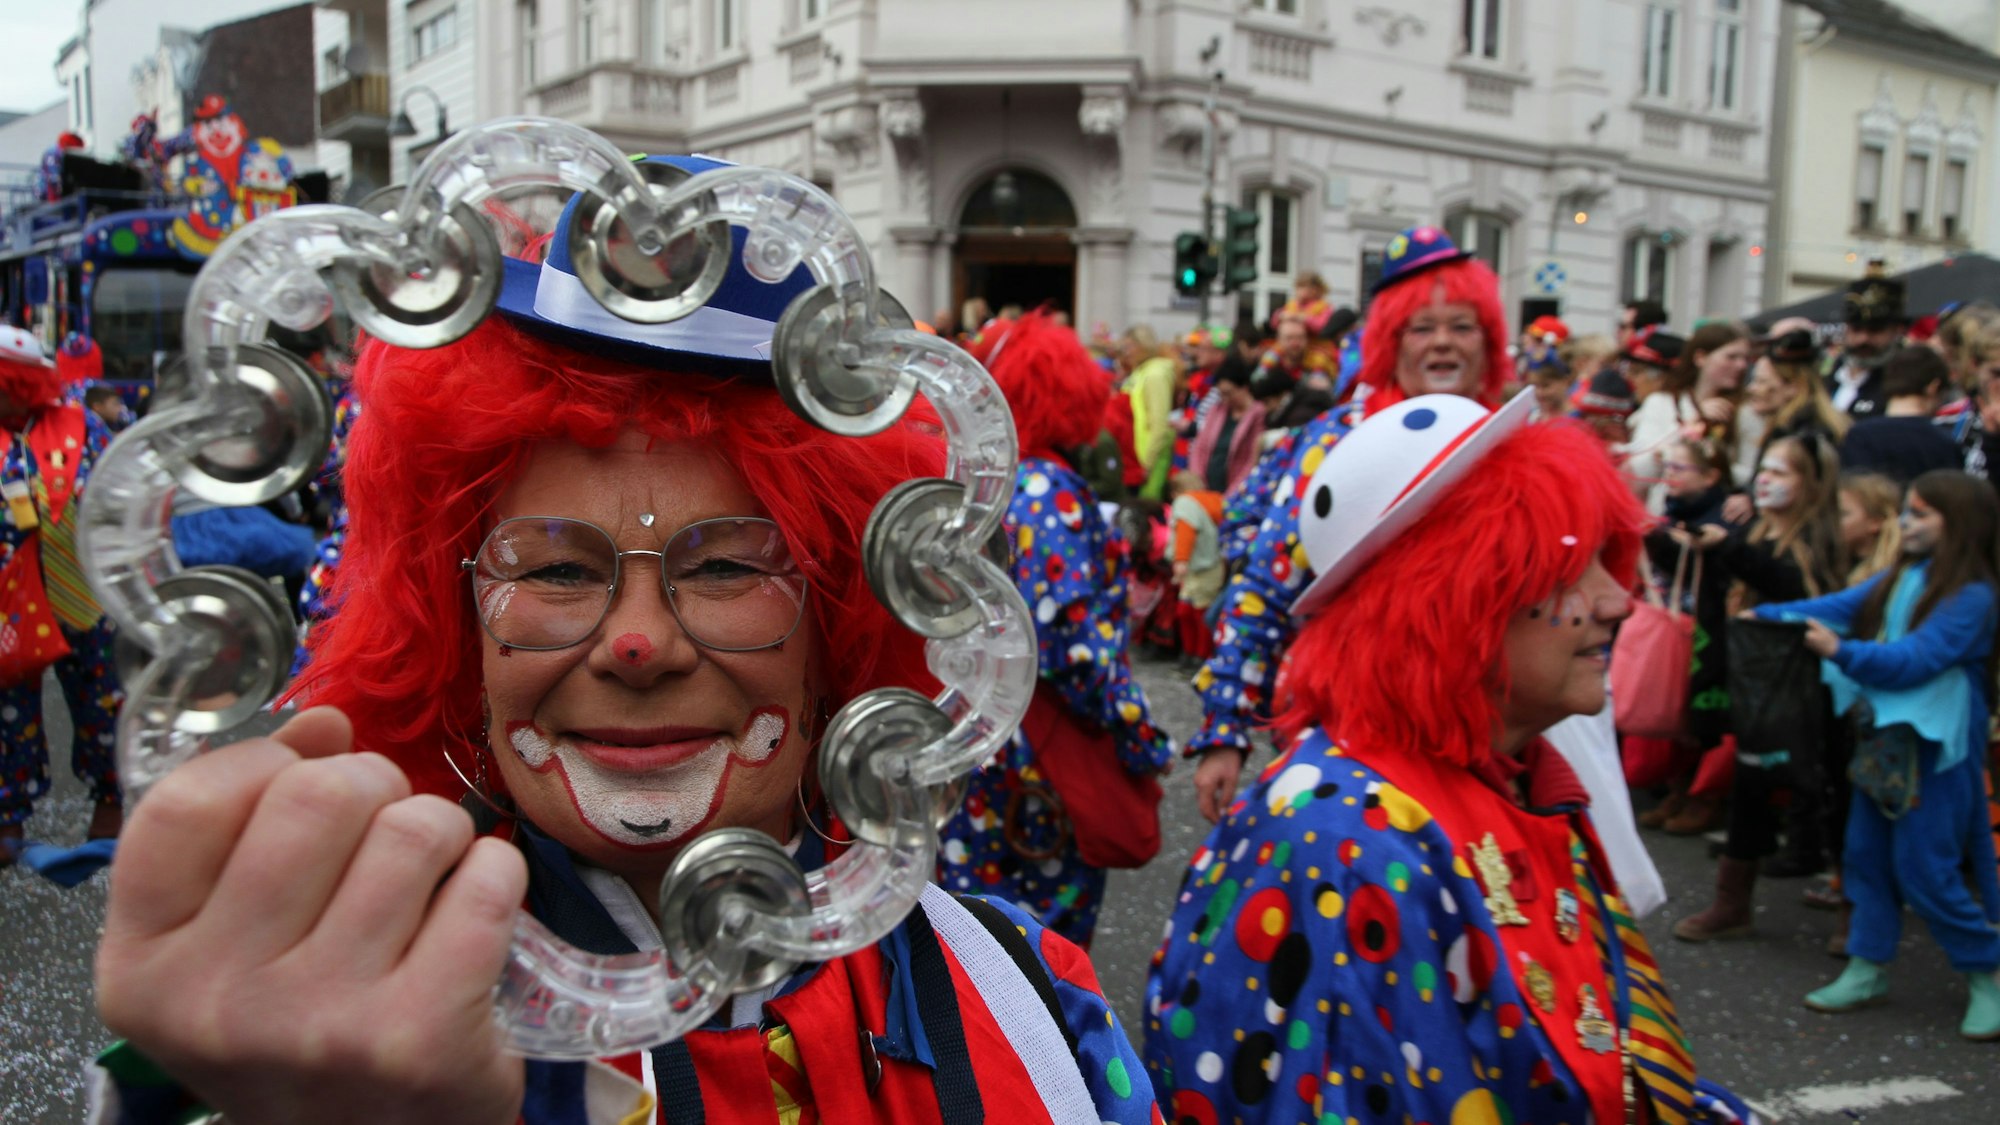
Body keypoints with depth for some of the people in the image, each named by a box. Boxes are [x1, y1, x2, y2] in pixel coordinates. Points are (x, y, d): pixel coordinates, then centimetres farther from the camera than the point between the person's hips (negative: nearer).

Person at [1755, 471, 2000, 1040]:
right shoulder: (1900, 578, 8)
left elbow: (1916, 659, -22)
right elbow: (1843, 606, 7)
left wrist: (1842, 651, -29)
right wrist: (1767, 616, 0)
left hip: (1936, 747, -7)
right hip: (1882, 737, 7)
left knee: (1923, 869, -4)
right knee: (1866, 854, 11)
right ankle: (1868, 968, 22)